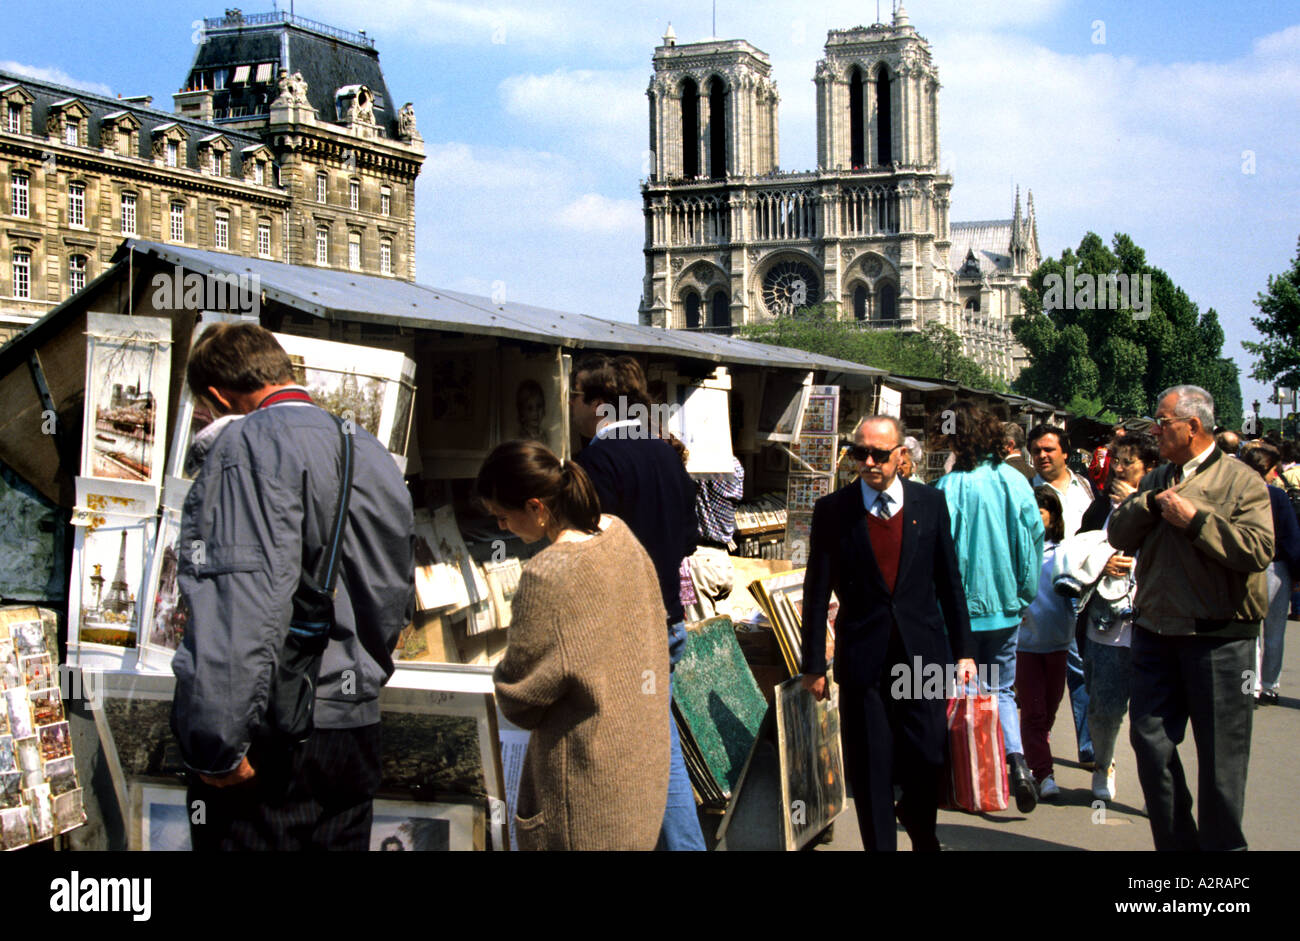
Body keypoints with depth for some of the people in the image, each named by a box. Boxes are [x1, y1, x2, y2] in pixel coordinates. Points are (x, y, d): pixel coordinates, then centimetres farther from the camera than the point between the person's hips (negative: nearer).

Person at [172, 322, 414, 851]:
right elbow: (395, 597, 20)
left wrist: (216, 743, -20)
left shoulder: (251, 442, -10)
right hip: (357, 730, 8)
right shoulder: (370, 451, 15)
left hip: (274, 733, -8)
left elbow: (241, 594, -21)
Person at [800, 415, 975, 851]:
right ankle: (880, 842, 21)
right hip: (863, 658, -1)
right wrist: (814, 664, 0)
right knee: (870, 767, 3)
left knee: (929, 757, 5)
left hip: (923, 652, 1)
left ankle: (919, 825, 35)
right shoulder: (832, 510, -2)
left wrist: (963, 651, 8)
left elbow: (949, 581, 9)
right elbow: (817, 591, 1)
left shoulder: (929, 502, 4)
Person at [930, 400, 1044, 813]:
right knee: (1002, 689, 17)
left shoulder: (950, 488, -15)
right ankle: (1016, 758, -5)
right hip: (1007, 606, 4)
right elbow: (1035, 537, 2)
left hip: (963, 607, -4)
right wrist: (1024, 594, 13)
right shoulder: (1015, 481, -2)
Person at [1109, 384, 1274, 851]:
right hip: (1156, 633, 6)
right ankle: (1176, 842, 19)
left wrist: (1194, 519, -16)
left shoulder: (1240, 480, -6)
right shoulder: (1157, 480, 14)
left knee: (1220, 753, 3)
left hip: (1219, 639, -6)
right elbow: (1118, 535, 8)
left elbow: (1258, 549, -19)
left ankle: (1220, 843, 17)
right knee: (1150, 740, 6)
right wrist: (1150, 503, -7)